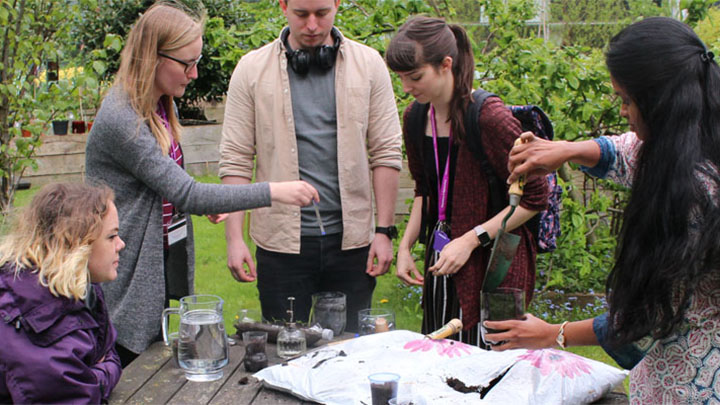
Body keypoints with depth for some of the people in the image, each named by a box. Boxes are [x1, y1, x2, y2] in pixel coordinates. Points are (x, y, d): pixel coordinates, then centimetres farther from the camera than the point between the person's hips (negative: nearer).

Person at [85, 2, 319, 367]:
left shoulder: (161, 107, 7)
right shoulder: (121, 121, -24)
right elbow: (185, 194, -27)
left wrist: (204, 201, 1)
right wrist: (272, 193, -28)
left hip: (161, 264, 9)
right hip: (128, 277, -9)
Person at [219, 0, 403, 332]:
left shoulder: (368, 64, 3)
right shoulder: (252, 69, 1)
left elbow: (387, 153, 3)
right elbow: (236, 159, 0)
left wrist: (384, 230, -1)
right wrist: (234, 237, -6)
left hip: (350, 239, 1)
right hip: (282, 241, -1)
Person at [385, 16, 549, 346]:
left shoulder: (489, 117, -18)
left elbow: (535, 197, -12)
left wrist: (471, 240, -15)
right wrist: (405, 246, 10)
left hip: (493, 263, -7)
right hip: (440, 258, 7)